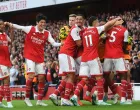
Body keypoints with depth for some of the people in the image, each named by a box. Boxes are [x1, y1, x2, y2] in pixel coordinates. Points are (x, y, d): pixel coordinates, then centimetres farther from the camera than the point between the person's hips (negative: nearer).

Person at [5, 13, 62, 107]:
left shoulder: (47, 33, 1)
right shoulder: (30, 29, -5)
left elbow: (54, 43, -3)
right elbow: (19, 27, -3)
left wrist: (62, 44, -21)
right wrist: (11, 24, -19)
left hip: (40, 58, 4)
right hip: (30, 56, -4)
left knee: (42, 78, 3)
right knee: (31, 75, -16)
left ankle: (40, 100, 13)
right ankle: (27, 98, -1)